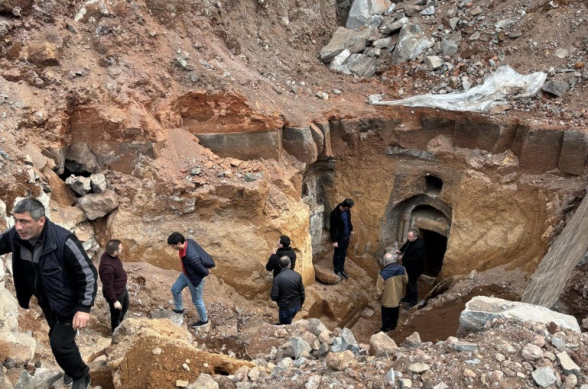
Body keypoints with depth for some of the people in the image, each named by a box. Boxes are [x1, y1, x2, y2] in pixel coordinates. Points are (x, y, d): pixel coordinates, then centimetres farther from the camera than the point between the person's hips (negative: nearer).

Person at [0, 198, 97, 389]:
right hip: (47, 302, 7)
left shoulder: (64, 241, -35)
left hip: (69, 303, -7)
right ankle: (73, 369, 51)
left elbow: (88, 274, -26)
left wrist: (84, 308, -26)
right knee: (56, 338, 24)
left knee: (60, 344, -4)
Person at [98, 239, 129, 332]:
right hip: (115, 294, -8)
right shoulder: (108, 268, -40)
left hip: (122, 289, 8)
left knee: (125, 308, 31)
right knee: (116, 314, 18)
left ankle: (121, 323, 59)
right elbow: (108, 287, -28)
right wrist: (114, 301, -18)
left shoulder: (109, 254, -13)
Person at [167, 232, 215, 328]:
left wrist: (206, 272, -7)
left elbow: (203, 271, -29)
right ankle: (179, 309, 49)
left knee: (196, 300, 15)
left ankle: (204, 320, 41)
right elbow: (202, 253, 0)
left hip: (195, 278, -8)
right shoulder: (188, 242, -17)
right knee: (175, 289, 22)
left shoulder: (191, 256, -43)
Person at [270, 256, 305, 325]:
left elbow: (274, 296, -21)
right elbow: (302, 292, -3)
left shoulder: (277, 278, -23)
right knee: (289, 323, 31)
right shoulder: (297, 275, -13)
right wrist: (301, 303, 15)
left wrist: (278, 300, 3)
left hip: (285, 308, -4)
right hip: (296, 306, 4)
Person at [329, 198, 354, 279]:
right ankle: (337, 271, 33)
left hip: (346, 235, 7)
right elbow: (332, 229, -22)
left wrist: (351, 230, 20)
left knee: (344, 254, 21)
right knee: (338, 254, 13)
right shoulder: (335, 214, -30)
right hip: (339, 237, -7)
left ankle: (342, 269, 38)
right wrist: (334, 240, -18)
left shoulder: (346, 210, -9)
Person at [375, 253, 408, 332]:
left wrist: (378, 298, -3)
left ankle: (385, 329, 41)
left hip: (387, 300, -4)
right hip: (397, 297, 4)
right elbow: (406, 281, 0)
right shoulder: (402, 268, -18)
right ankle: (393, 325, 50)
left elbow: (379, 290, -23)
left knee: (386, 315, 21)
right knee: (395, 314, 29)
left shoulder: (383, 273, -34)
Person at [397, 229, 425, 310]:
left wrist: (403, 258, -26)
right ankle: (408, 297, 43)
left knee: (412, 284, 6)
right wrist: (401, 251, -2)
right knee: (408, 282, 24)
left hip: (415, 268, -9)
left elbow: (415, 259, -33)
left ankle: (413, 302, 23)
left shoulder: (419, 246, -34)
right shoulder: (410, 240, -6)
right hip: (408, 266, 9)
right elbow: (406, 245, 17)